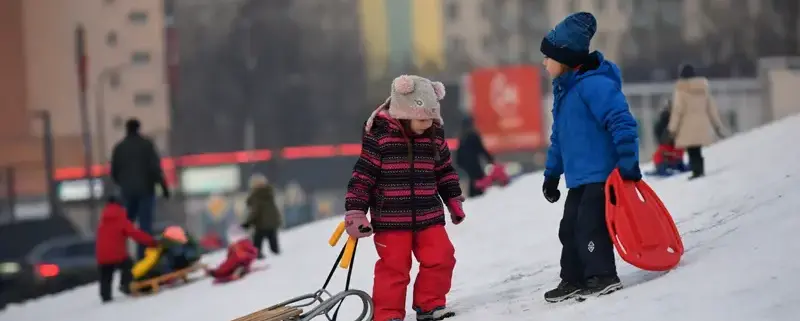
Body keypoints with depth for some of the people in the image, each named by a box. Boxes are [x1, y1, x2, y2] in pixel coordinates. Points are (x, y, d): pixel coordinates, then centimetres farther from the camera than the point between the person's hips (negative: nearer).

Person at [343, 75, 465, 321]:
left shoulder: (434, 135, 4)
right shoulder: (379, 136, -11)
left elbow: (445, 170, 18)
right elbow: (362, 175, -8)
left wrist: (453, 200, 20)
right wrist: (355, 212, -10)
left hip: (429, 216, 5)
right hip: (390, 219, -5)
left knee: (441, 258, 1)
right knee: (394, 266, -2)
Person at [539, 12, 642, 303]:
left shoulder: (594, 83, -18)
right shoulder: (563, 89, 14)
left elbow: (622, 122, -23)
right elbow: (559, 137, 24)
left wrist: (628, 163, -25)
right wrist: (551, 173, 25)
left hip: (603, 173, -10)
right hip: (579, 178, 10)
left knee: (589, 224, -13)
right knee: (569, 227, 13)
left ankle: (603, 276, -6)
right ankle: (573, 280, 22)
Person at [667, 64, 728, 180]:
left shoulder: (681, 88, -5)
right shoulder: (704, 87, 11)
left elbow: (677, 109, -8)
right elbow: (712, 108, 14)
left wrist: (673, 127, -4)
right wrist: (718, 125, 19)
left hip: (688, 126, -5)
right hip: (702, 125, 5)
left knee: (692, 150, -6)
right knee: (698, 150, 12)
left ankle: (696, 171, -14)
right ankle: (700, 171, 10)